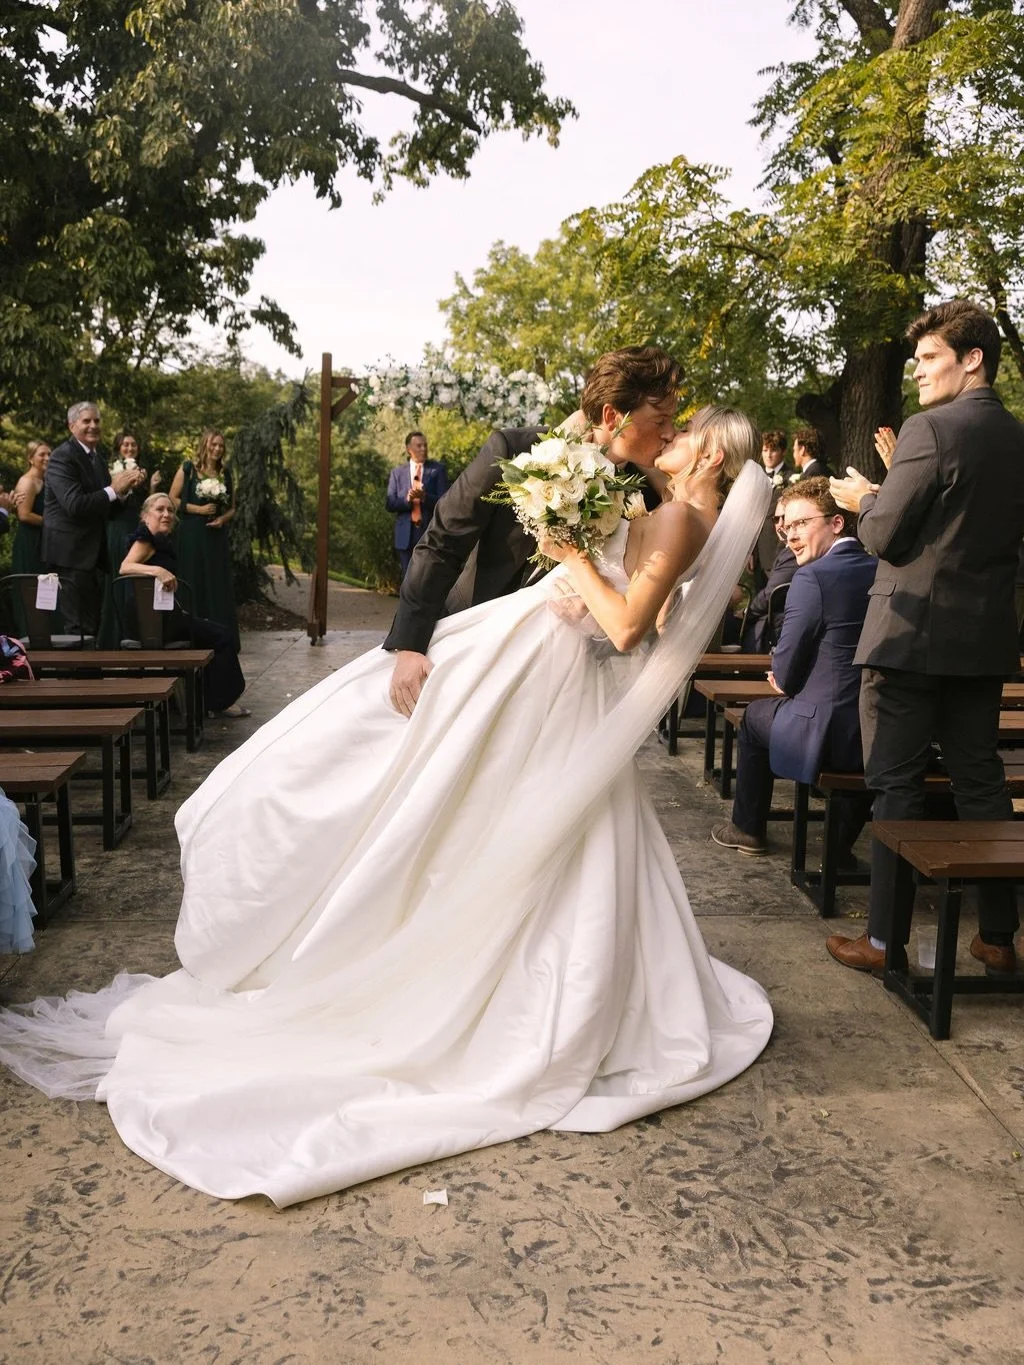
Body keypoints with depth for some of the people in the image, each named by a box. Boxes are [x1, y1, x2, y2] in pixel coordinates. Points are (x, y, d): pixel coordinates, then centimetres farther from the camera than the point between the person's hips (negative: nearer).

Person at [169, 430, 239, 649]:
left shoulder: (225, 473, 11)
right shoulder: (187, 469, 0)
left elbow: (232, 507, 16)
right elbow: (173, 499, -3)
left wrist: (223, 519, -5)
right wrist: (199, 509, -12)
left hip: (216, 535, 4)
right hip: (192, 535, -3)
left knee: (219, 585, 2)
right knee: (194, 584, -2)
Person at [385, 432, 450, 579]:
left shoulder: (438, 469, 5)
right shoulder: (397, 472, 11)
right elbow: (389, 504, 4)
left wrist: (425, 497, -22)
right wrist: (406, 500, -16)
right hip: (406, 534, 2)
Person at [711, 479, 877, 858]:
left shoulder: (813, 576, -16)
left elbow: (786, 672, -11)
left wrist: (784, 682, 12)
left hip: (828, 735, -6)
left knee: (755, 716, 22)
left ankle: (748, 829, 36)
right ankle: (844, 840, 39)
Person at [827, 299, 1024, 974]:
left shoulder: (929, 430, -13)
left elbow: (885, 535, -15)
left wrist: (865, 498, 6)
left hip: (912, 634, -7)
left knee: (897, 785, 1)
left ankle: (886, 939, 7)